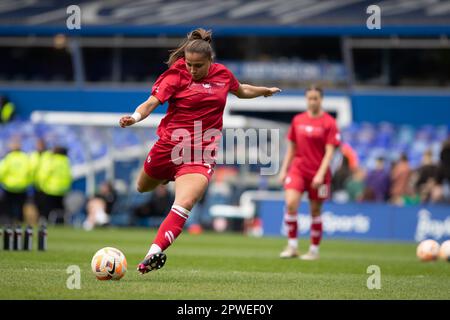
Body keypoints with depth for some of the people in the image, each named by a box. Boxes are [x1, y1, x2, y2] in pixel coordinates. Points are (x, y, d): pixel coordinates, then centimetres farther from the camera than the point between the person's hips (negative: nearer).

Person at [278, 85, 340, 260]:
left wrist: (321, 174, -18)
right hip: (298, 169, 2)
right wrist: (284, 170, 10)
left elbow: (329, 152, -9)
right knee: (290, 203, -18)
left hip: (318, 173, -2)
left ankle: (314, 250, 19)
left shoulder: (329, 123, -4)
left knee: (315, 211, 4)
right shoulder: (297, 120, 8)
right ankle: (292, 246, -10)